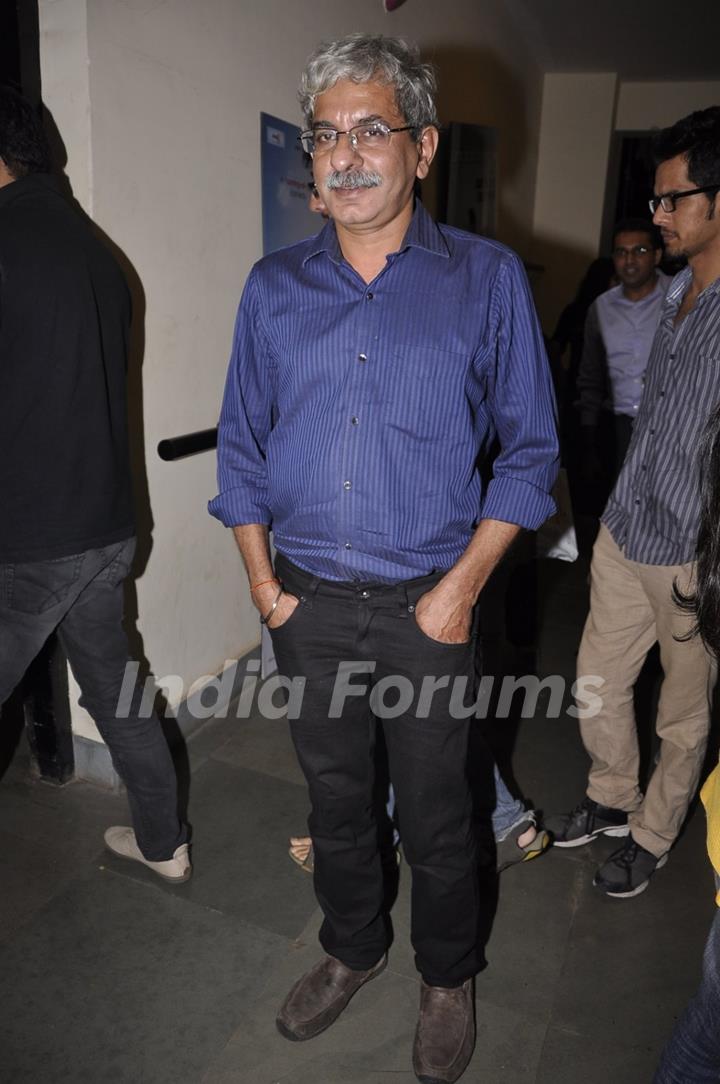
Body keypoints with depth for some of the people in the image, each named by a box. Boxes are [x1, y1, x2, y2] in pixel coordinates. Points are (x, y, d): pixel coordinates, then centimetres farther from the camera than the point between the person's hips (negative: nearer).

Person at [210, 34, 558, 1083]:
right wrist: (262, 580, 0)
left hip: (427, 606, -2)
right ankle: (351, 948, 47)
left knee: (437, 815, 14)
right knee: (334, 797, 20)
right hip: (308, 603, 3)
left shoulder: (487, 278, -4)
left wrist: (461, 588, -10)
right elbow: (242, 444, 8)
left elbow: (529, 450, -3)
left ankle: (448, 977, 42)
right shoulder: (273, 285, 4)